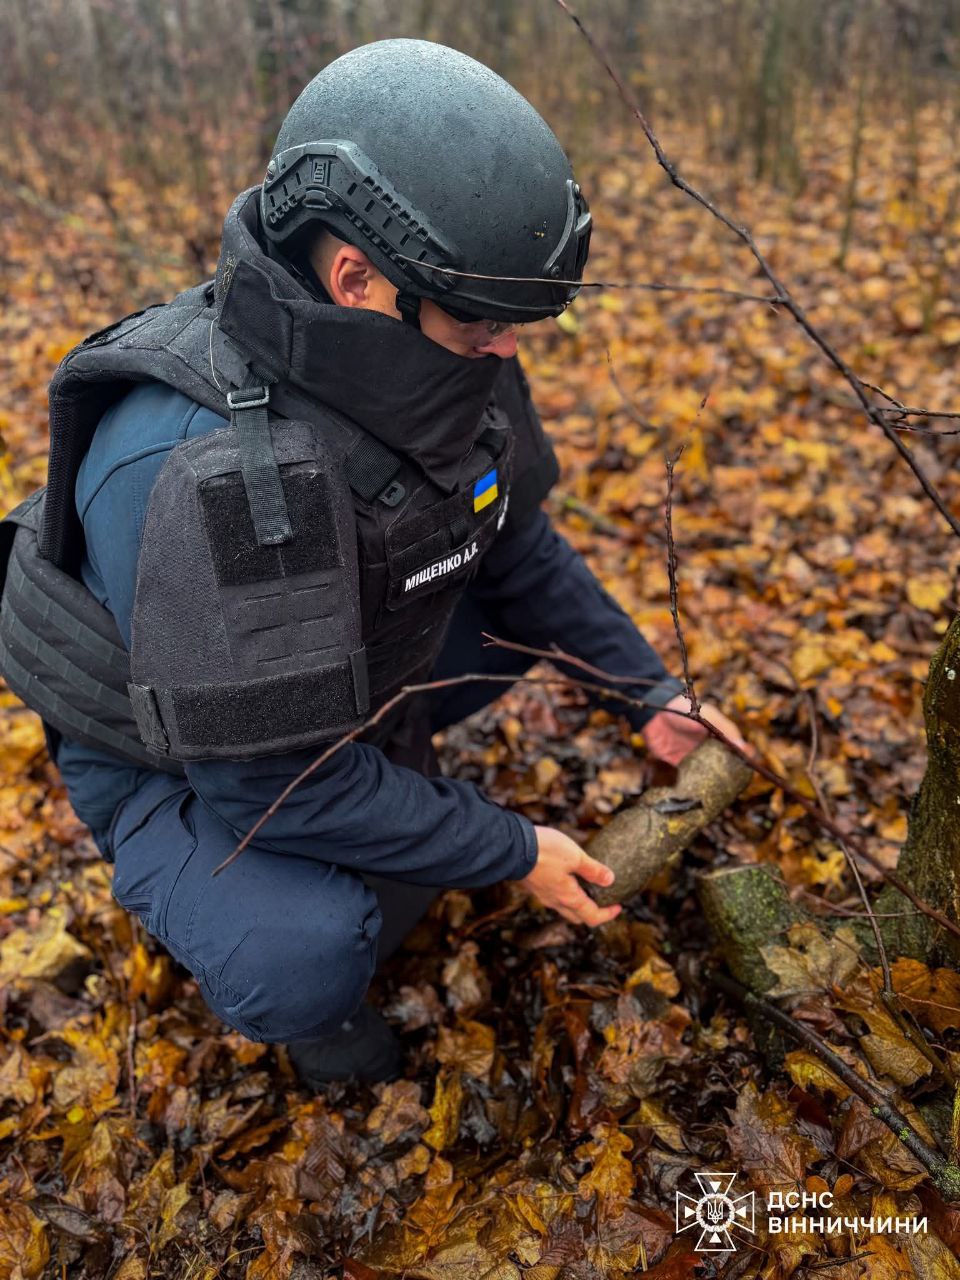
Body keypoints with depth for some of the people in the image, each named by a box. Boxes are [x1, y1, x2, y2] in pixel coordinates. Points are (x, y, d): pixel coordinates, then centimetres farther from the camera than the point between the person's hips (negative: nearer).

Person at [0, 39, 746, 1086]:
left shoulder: (438, 362, -16)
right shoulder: (190, 468, -39)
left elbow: (515, 542, 1)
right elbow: (271, 775, -32)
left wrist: (650, 695, -1)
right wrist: (514, 853, -22)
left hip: (349, 683, 7)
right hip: (179, 762, -6)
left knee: (536, 607, 1)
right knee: (308, 961, -32)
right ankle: (265, 948, 7)